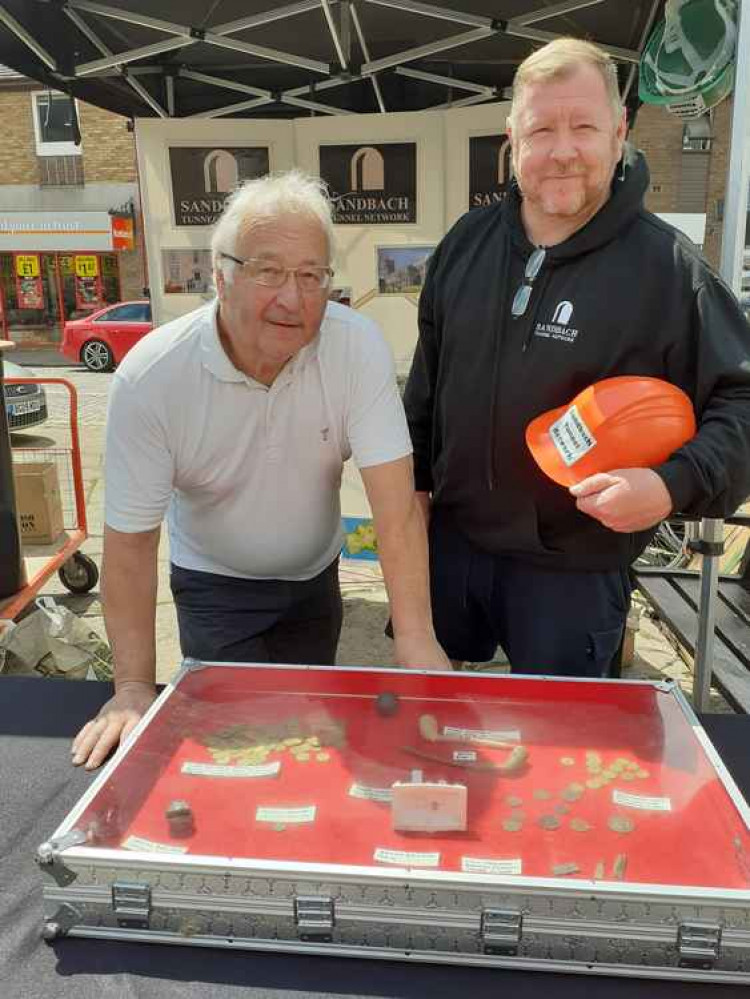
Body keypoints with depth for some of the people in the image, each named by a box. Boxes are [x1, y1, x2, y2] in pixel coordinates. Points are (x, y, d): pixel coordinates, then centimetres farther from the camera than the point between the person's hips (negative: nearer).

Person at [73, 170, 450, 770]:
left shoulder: (359, 346, -24)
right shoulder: (151, 377, -26)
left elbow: (395, 498, -26)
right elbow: (131, 540, -20)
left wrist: (416, 638, -30)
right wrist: (134, 688, -19)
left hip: (316, 574, 2)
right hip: (214, 584, -2)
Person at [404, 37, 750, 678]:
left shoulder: (668, 266, -15)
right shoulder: (467, 241, 1)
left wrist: (675, 483, -28)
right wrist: (414, 478, 12)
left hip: (575, 568, -4)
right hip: (452, 538, 5)